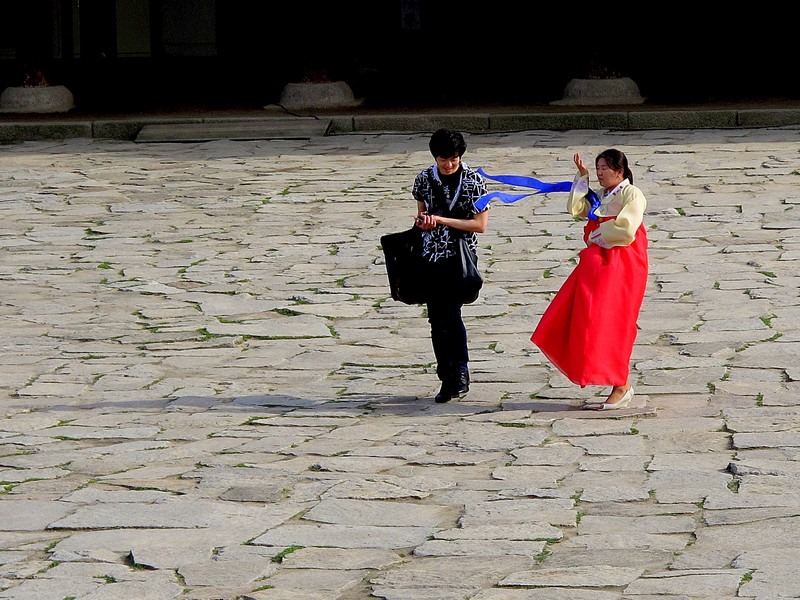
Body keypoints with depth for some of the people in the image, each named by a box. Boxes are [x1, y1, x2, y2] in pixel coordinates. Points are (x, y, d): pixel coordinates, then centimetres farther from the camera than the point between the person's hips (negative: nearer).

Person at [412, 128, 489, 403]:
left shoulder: (474, 181, -6)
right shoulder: (424, 179, 5)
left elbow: (480, 225, -8)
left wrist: (441, 220, -15)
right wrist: (423, 222, -7)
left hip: (461, 256, -4)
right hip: (432, 256, 4)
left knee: (450, 312, -16)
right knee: (436, 319, 5)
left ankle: (460, 373, -5)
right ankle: (448, 380, 13)